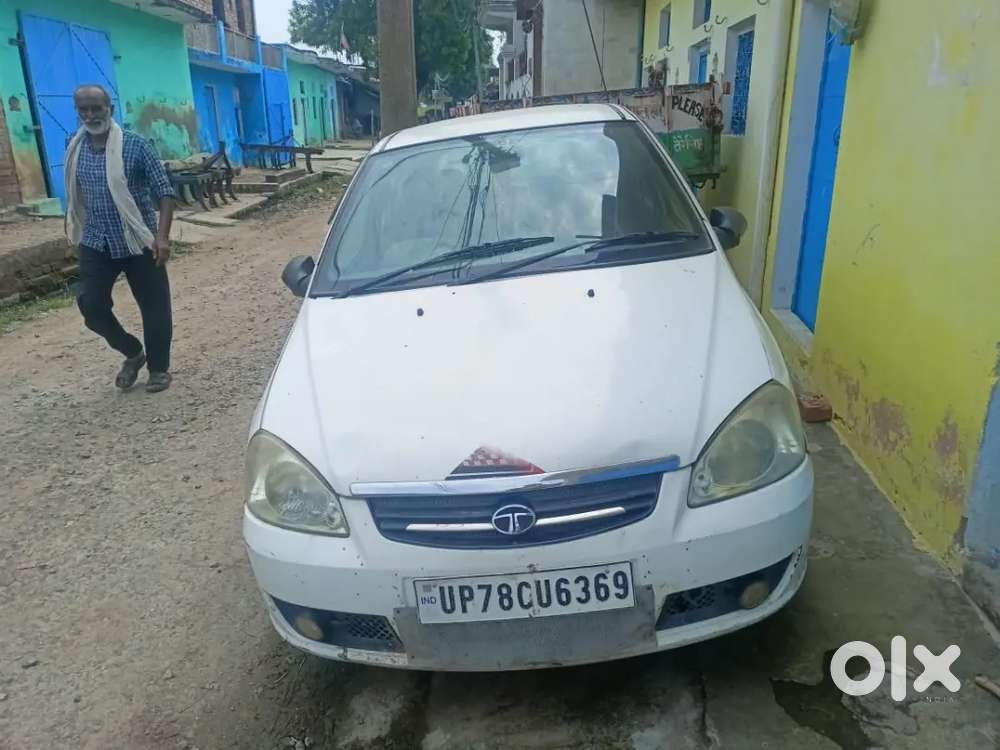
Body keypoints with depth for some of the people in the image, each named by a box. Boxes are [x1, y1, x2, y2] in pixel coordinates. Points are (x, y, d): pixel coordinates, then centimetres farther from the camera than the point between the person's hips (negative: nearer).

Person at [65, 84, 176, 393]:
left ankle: (159, 368, 21)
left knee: (154, 307, 2)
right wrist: (74, 230, 16)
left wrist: (162, 236, -21)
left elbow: (164, 192, -11)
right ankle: (133, 353, 24)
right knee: (91, 306, 1)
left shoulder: (135, 145, -9)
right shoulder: (74, 150, 4)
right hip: (96, 244, 4)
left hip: (138, 242, -4)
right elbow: (73, 196, 17)